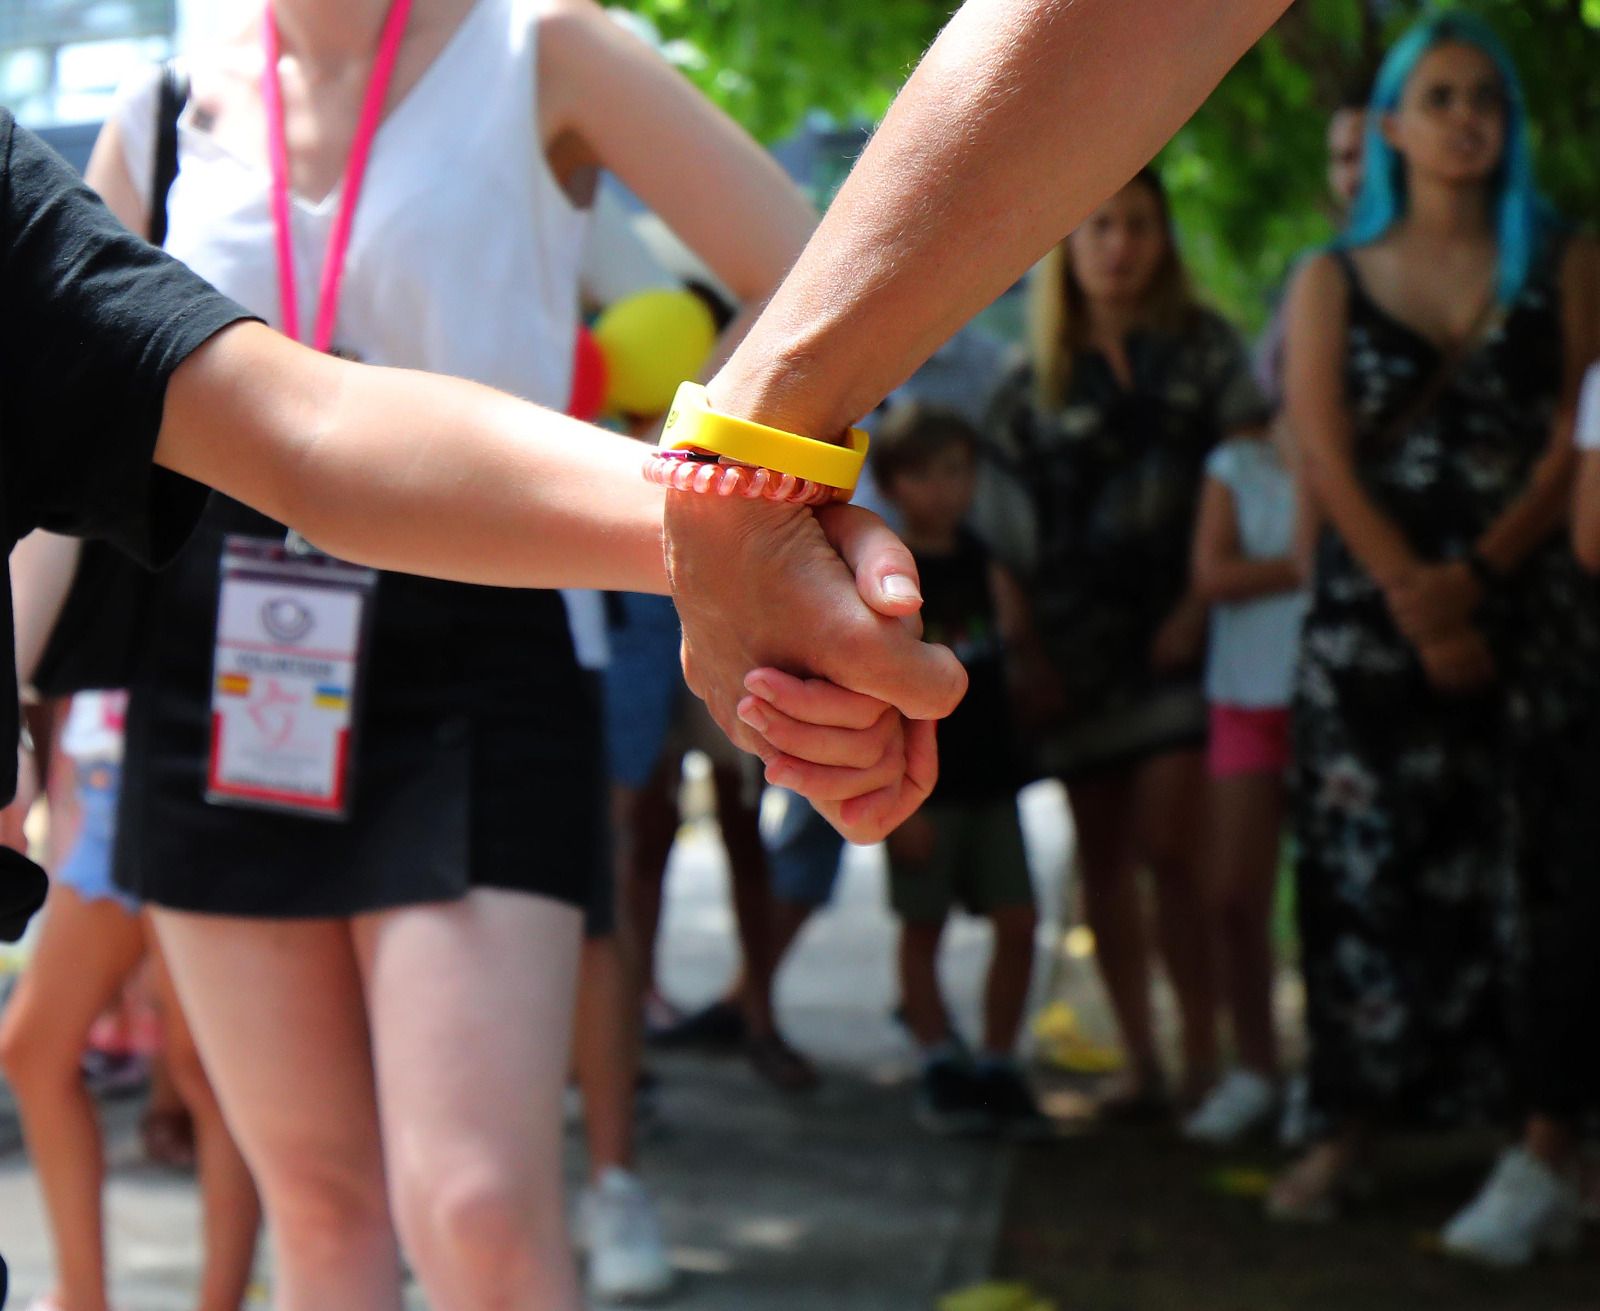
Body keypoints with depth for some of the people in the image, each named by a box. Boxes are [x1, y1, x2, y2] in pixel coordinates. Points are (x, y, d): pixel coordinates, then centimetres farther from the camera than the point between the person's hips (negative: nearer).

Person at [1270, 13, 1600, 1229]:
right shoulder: (1333, 281, 11)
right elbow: (1327, 456, 1)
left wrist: (1477, 577, -12)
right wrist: (1417, 604, -11)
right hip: (1370, 615, 1)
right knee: (1361, 875, -2)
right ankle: (1349, 1133, 6)